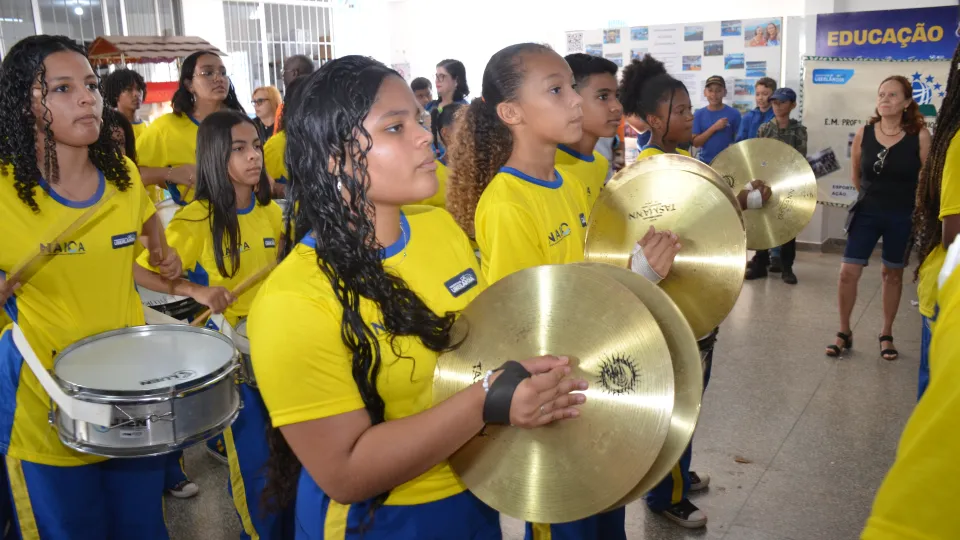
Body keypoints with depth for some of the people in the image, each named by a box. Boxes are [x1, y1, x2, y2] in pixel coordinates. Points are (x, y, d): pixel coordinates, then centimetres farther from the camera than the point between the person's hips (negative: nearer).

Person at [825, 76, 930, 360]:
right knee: (848, 272, -3)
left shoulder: (919, 136, -11)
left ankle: (886, 335, 28)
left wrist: (919, 213, -3)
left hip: (902, 217, -1)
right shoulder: (863, 133, -5)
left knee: (892, 274, 12)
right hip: (867, 213, 2)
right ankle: (844, 333, 15)